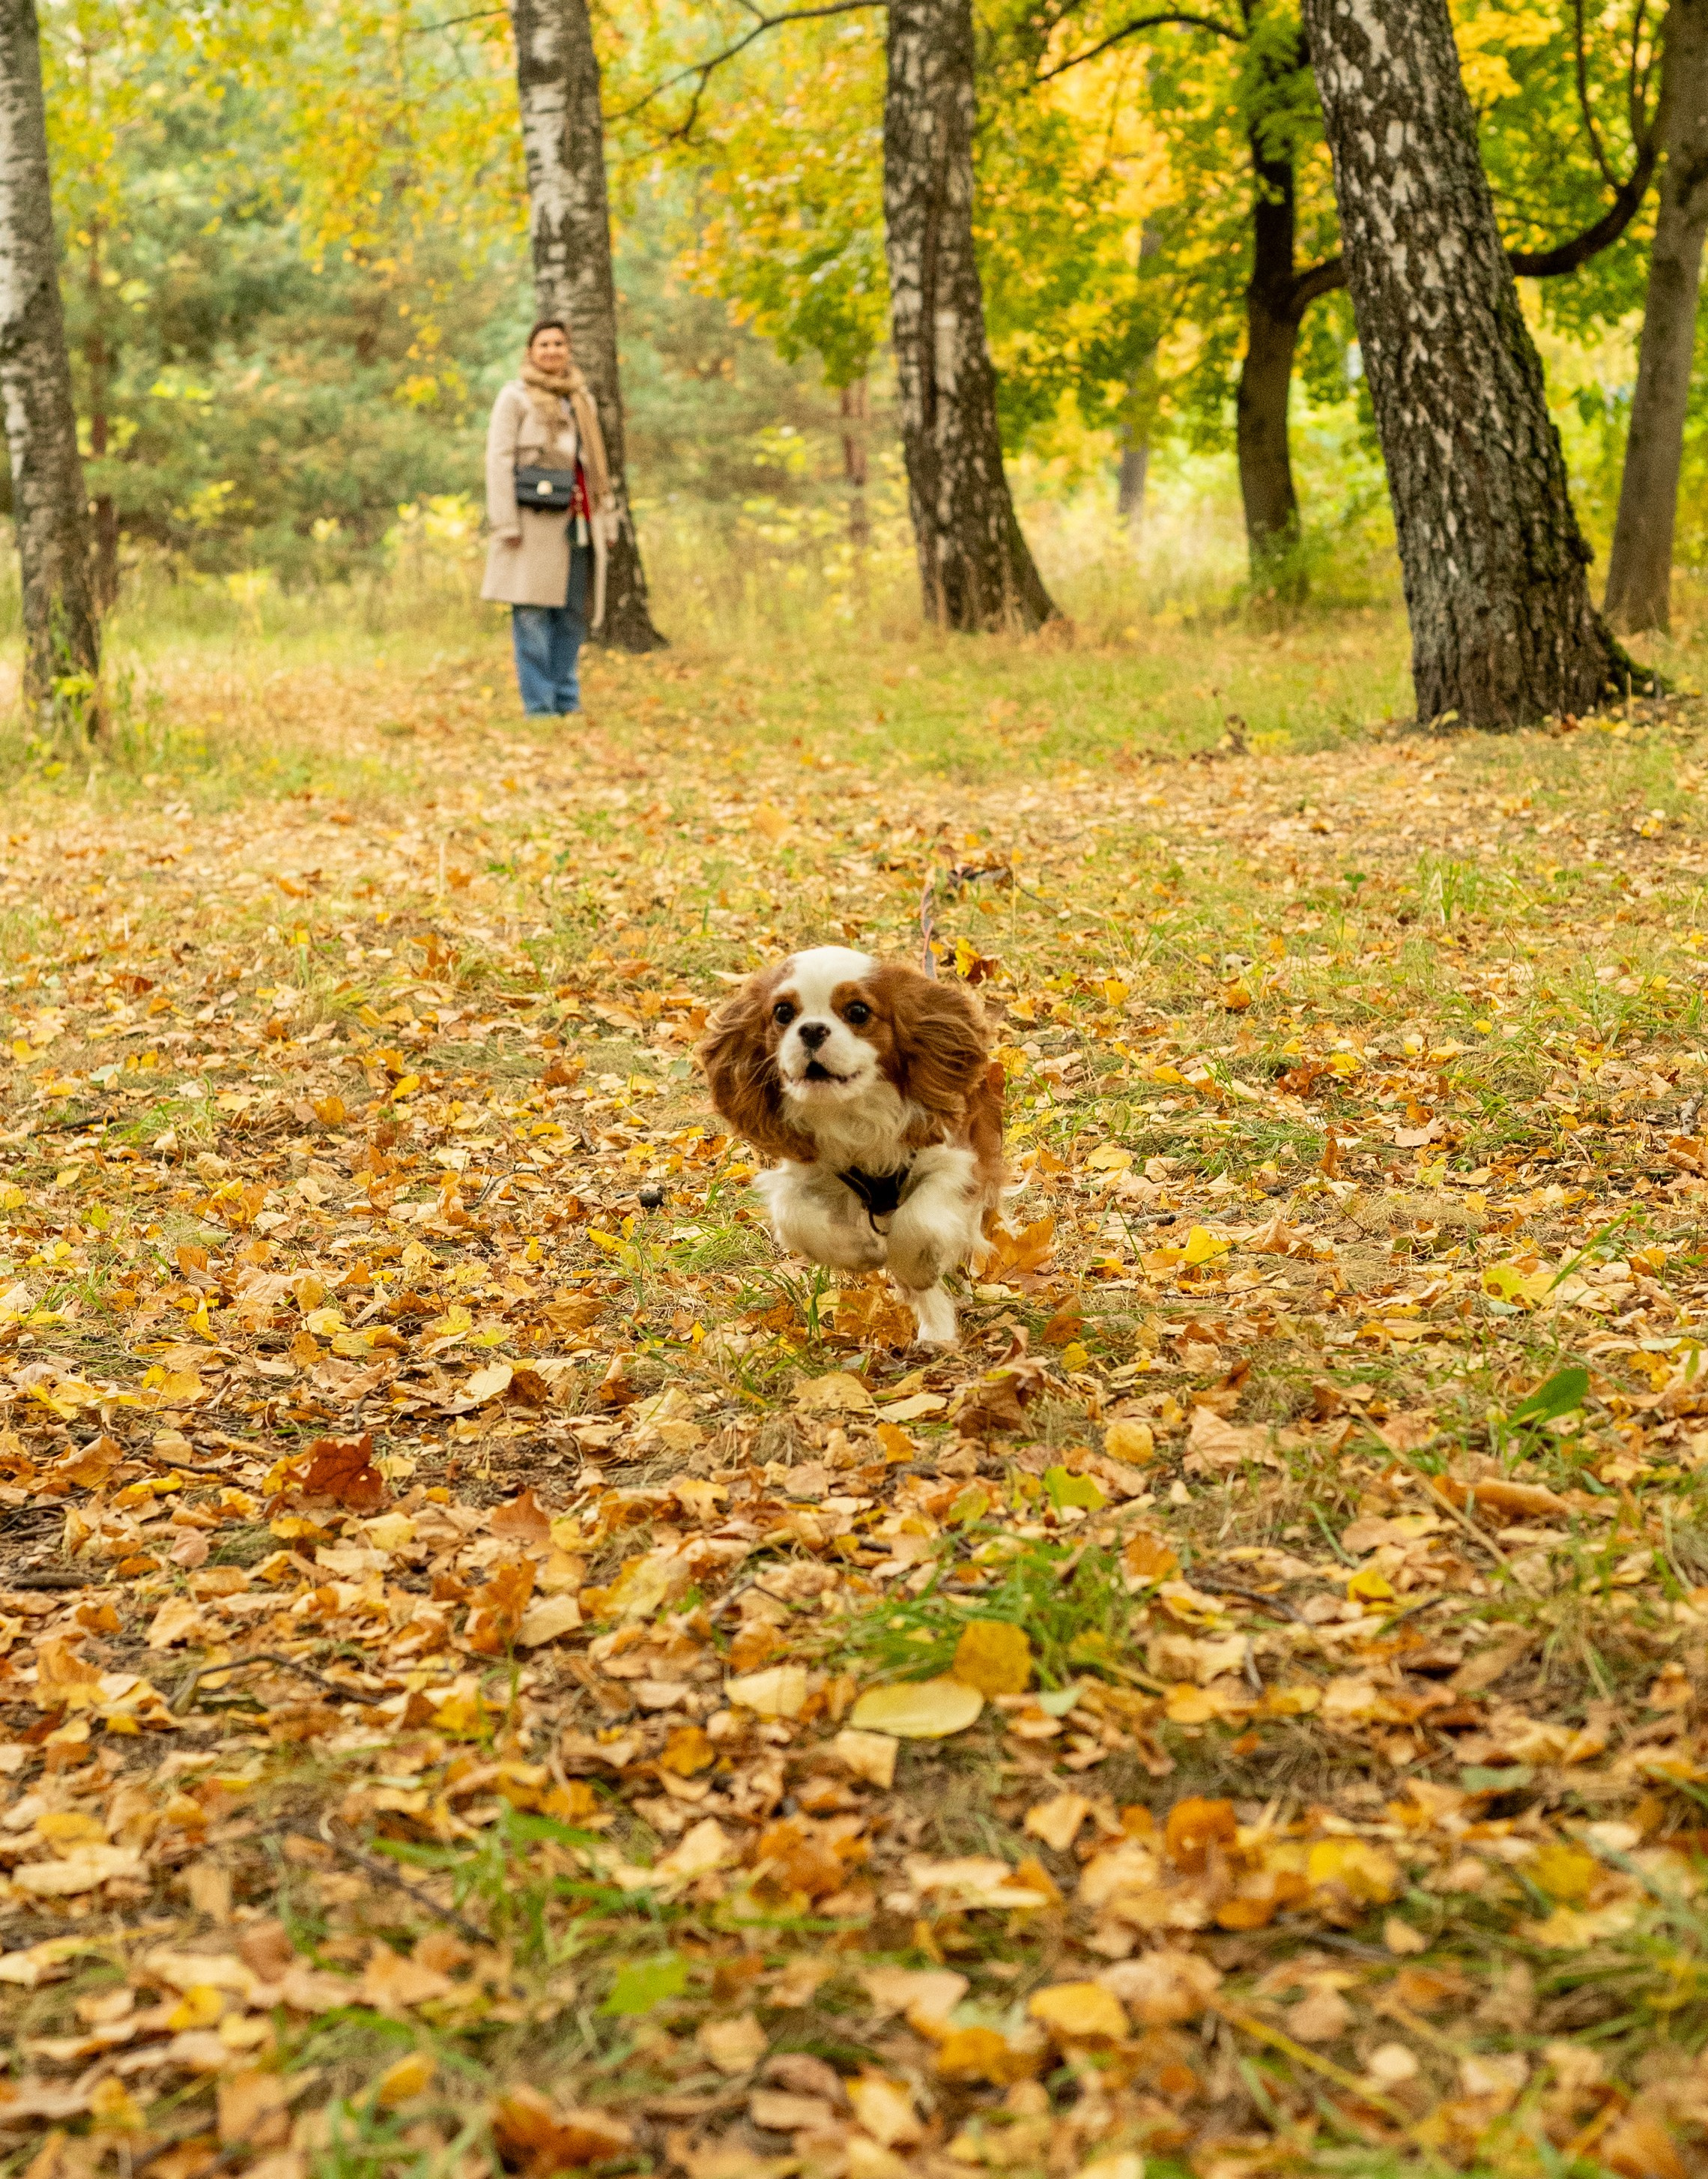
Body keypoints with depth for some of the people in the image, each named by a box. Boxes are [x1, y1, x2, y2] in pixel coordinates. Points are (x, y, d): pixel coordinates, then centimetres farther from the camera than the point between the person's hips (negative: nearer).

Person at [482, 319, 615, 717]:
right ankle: (539, 706, -3)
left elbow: (597, 466, 20)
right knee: (532, 614, -6)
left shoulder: (582, 399, 18)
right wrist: (506, 523, -13)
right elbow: (499, 460, -5)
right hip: (534, 520, -5)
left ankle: (568, 702, 12)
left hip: (576, 522, 5)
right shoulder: (515, 396, 2)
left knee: (573, 616, 5)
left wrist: (606, 521, 14)